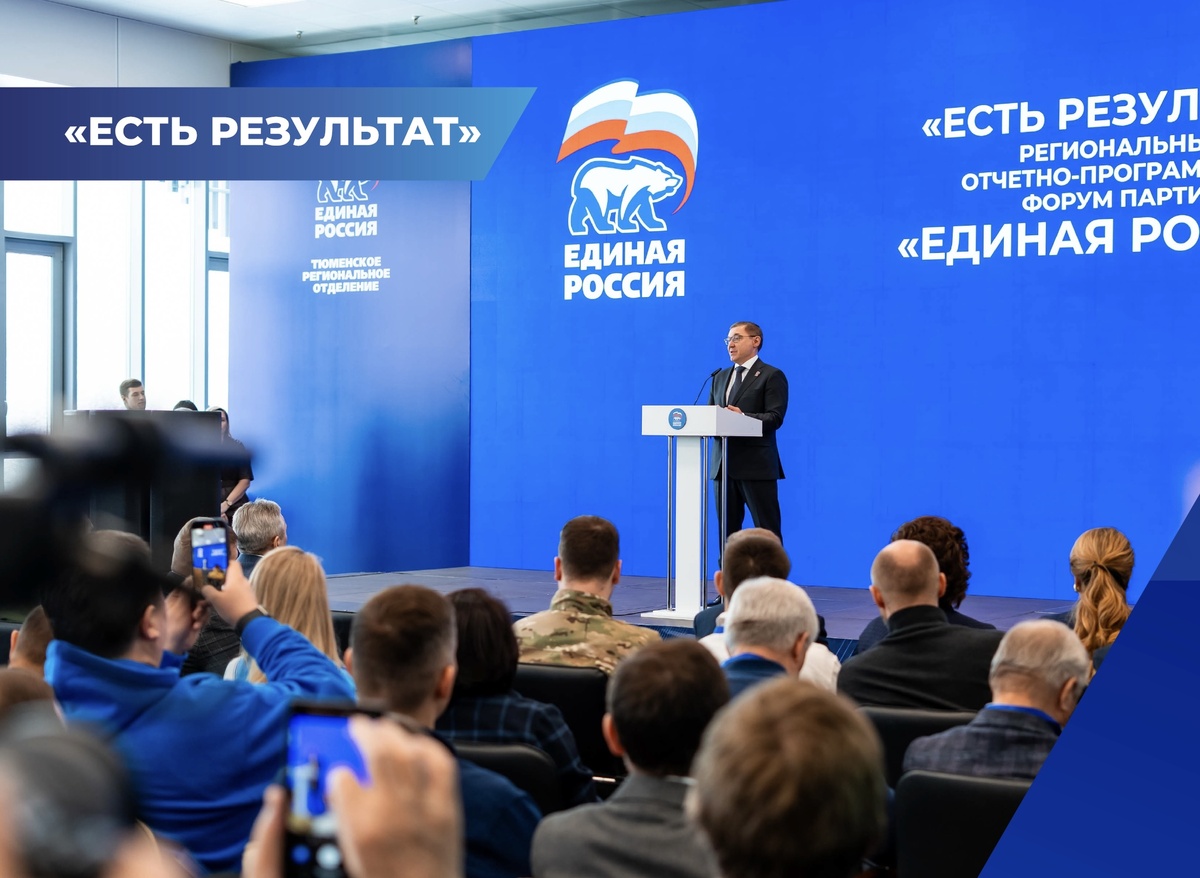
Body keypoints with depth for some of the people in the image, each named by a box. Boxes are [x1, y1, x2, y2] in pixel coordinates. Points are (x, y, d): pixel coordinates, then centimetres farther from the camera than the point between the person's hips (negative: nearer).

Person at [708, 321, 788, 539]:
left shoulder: (771, 376, -1)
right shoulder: (721, 377, 21)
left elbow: (775, 417, -12)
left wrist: (743, 417, -27)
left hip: (756, 466, -7)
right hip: (723, 465, 7)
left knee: (767, 532, -4)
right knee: (727, 531, 8)